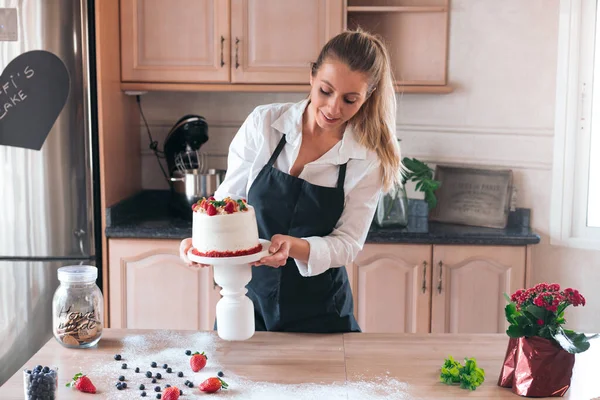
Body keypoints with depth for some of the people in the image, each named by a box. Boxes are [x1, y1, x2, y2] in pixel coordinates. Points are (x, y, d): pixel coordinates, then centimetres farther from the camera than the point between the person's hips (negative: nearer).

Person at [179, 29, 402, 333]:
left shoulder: (368, 161, -10)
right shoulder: (263, 123, -10)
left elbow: (347, 243, -11)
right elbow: (228, 199, -2)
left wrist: (293, 246, -29)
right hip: (250, 300, 1)